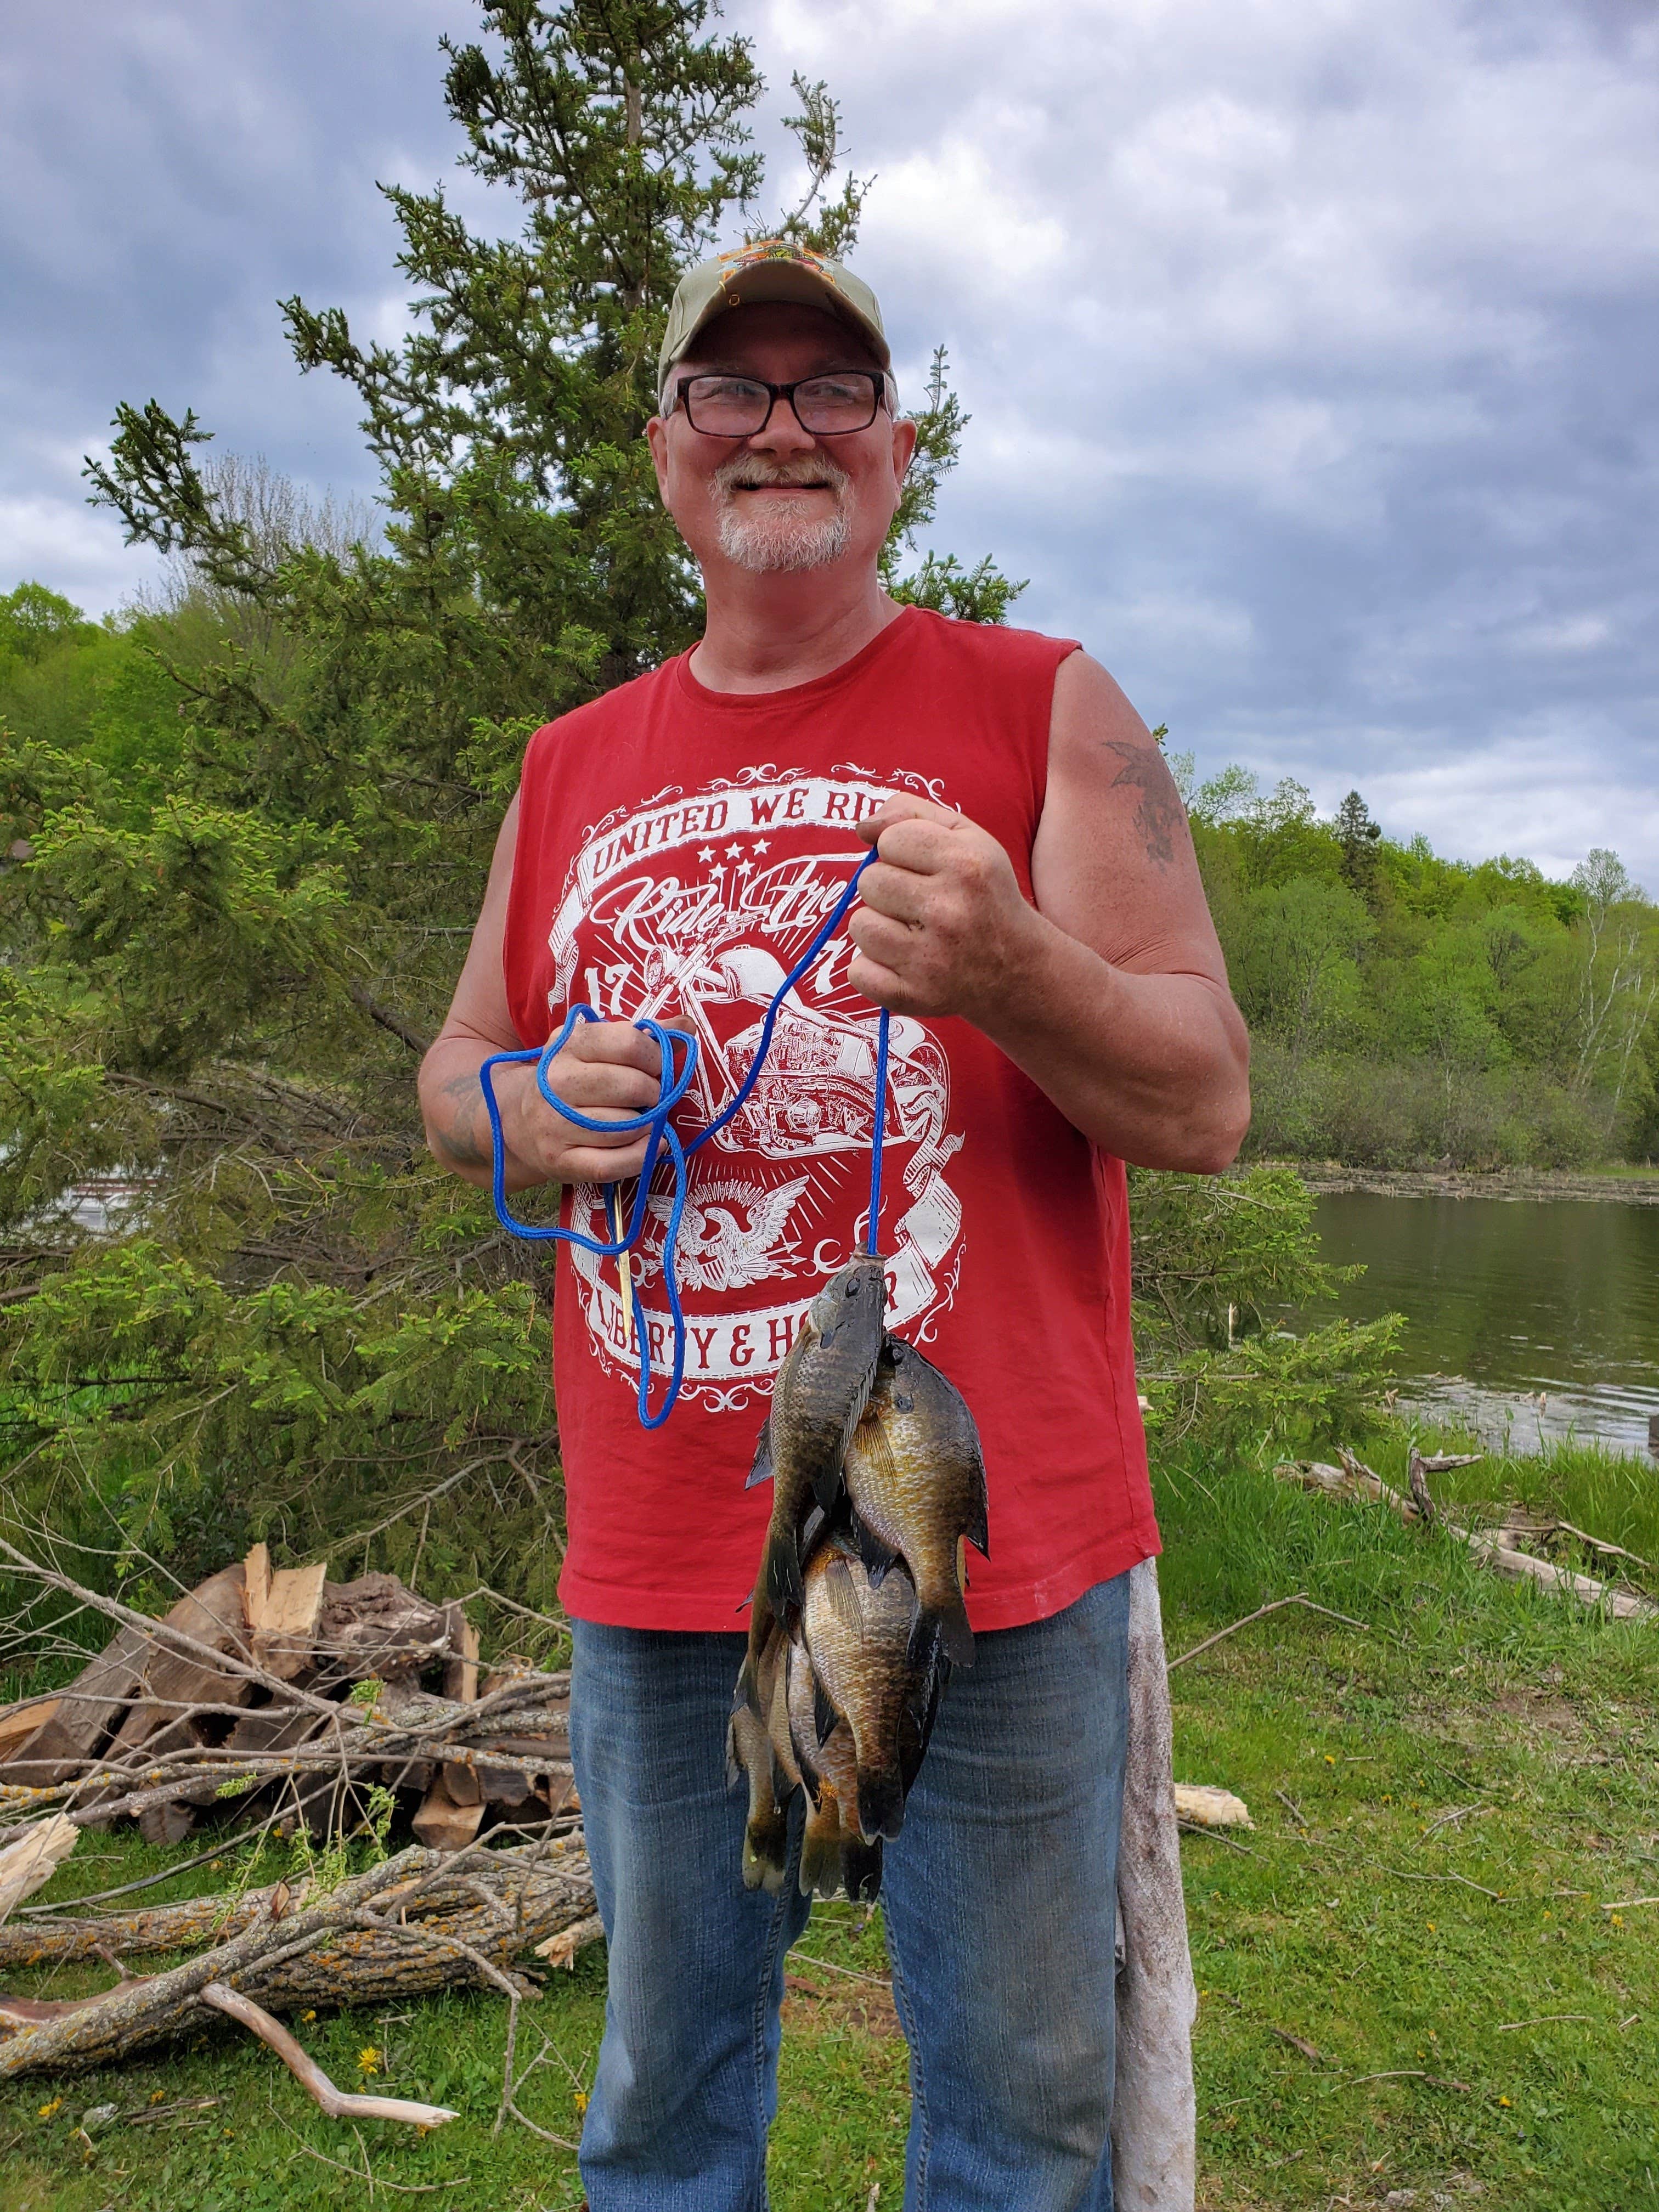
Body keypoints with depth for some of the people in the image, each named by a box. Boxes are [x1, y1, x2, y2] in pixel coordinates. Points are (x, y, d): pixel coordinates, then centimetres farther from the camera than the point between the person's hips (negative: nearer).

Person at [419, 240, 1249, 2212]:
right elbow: (453, 1077, 17)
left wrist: (1012, 971, -26)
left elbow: (1206, 1107, -6)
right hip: (655, 1575, 4)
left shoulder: (1045, 710, -1)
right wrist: (540, 1109, -6)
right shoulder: (573, 769, 10)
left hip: (992, 1554, -3)